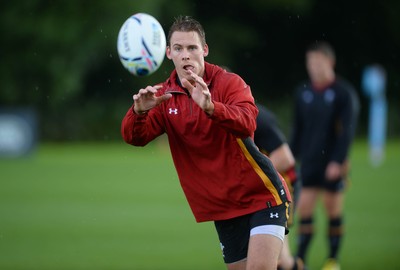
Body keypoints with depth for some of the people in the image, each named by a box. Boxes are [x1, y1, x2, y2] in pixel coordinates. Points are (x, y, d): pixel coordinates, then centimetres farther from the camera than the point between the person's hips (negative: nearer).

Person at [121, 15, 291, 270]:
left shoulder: (229, 82, -12)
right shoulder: (164, 95, 1)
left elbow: (247, 123, -31)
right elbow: (134, 137, -12)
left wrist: (210, 107, -50)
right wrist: (139, 111, -34)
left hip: (261, 194, -5)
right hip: (222, 207, 5)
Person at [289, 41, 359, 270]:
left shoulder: (344, 93, -6)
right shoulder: (303, 93, 8)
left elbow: (348, 130, -11)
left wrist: (338, 161, -18)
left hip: (333, 164, -4)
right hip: (309, 163, 4)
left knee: (333, 209, 3)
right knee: (304, 207, -3)